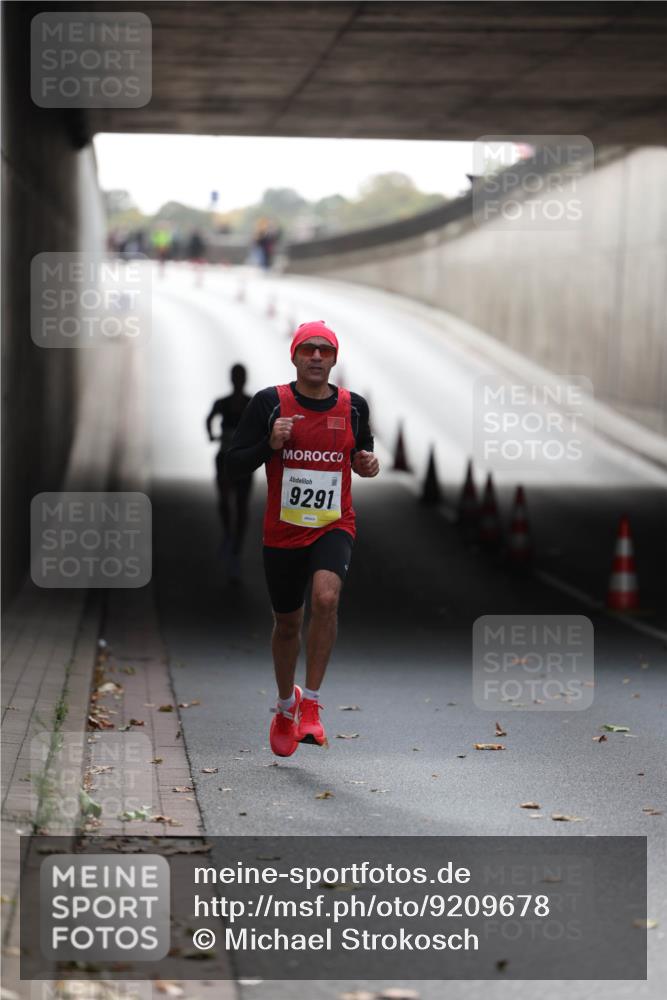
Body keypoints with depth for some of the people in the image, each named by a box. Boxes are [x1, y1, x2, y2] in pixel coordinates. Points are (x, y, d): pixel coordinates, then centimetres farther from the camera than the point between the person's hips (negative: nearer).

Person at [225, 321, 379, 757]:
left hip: (334, 526, 0)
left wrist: (367, 463, -3)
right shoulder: (269, 403, -5)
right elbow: (235, 465, -4)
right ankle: (286, 705, 40)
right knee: (288, 623, 12)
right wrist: (270, 444, -21)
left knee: (326, 598, -28)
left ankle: (311, 703, -18)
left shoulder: (354, 406, 1)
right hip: (282, 530, 0)